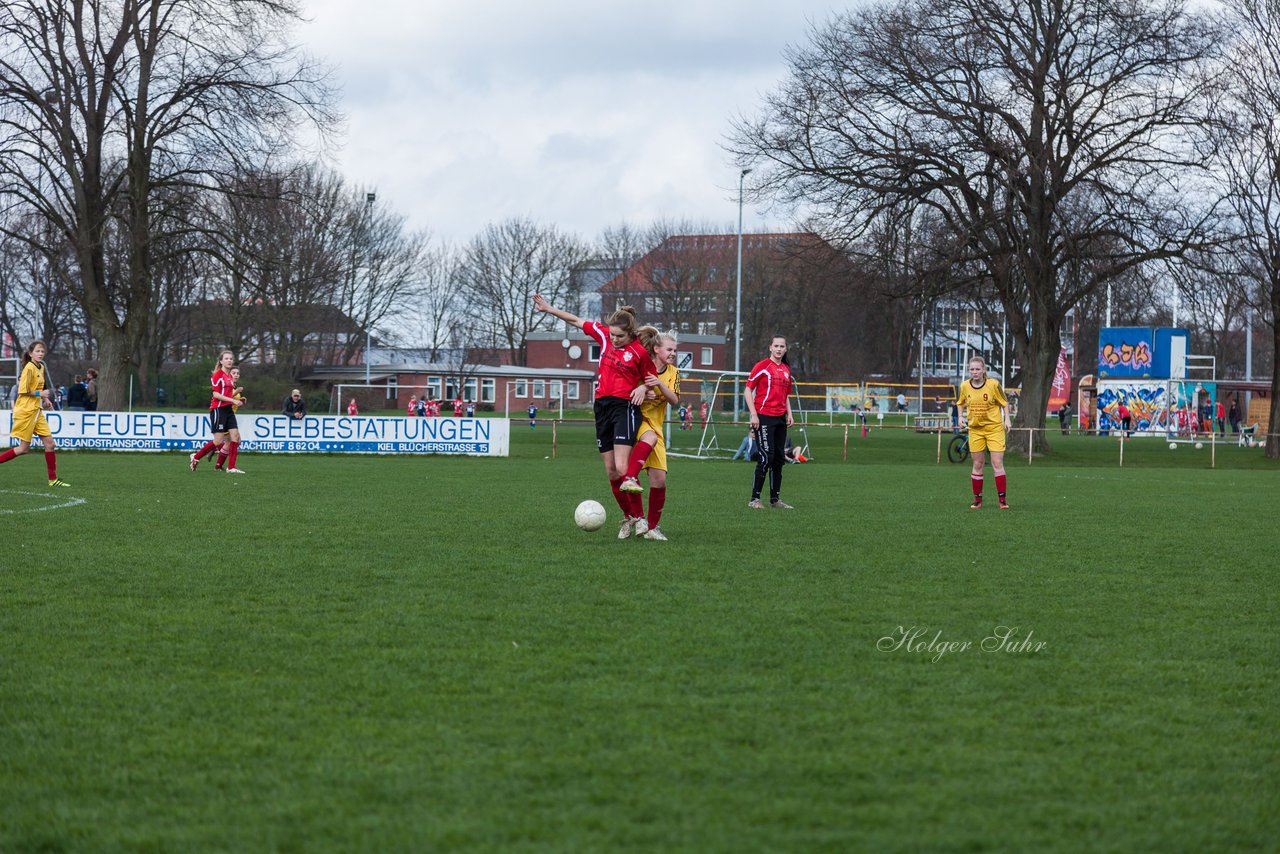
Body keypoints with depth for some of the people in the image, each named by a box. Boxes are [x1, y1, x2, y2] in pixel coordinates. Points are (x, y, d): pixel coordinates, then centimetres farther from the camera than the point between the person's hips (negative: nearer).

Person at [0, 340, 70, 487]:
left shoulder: (40, 367, 12)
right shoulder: (29, 368, -14)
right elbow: (22, 391, -17)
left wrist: (45, 398, 10)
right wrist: (40, 394, -14)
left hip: (36, 411, 8)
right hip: (25, 411, -8)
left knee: (50, 443, 3)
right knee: (24, 448, -5)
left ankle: (53, 479, 7)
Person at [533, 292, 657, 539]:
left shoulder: (639, 352, -8)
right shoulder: (604, 335, 5)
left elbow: (653, 377, 5)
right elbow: (577, 321, 16)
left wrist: (643, 388, -14)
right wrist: (549, 309, 18)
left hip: (625, 407, -6)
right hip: (602, 406, 6)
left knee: (622, 468, -19)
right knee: (611, 472, 6)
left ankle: (640, 518, -8)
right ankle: (628, 518, 19)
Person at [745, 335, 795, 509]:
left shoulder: (786, 369, 15)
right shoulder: (762, 366, -5)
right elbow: (748, 390, -6)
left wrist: (789, 414, 13)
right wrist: (753, 414, -13)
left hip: (780, 419, 7)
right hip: (764, 417, -7)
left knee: (779, 459, 9)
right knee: (766, 457, -12)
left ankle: (775, 498, 17)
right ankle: (754, 499, -7)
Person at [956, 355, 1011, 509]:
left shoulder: (993, 384, -10)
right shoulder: (965, 386, -3)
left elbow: (1004, 403, 3)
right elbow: (960, 403, 16)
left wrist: (1007, 419, -7)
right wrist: (961, 416, 0)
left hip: (994, 428, -3)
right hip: (975, 430, 3)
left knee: (997, 464, -7)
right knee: (977, 465, 5)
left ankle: (1002, 499, -3)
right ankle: (977, 499, 15)